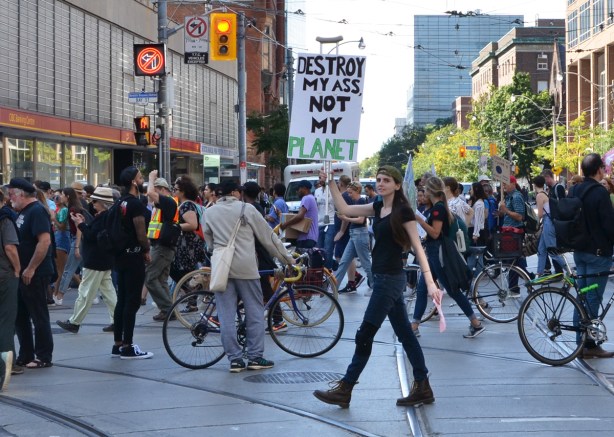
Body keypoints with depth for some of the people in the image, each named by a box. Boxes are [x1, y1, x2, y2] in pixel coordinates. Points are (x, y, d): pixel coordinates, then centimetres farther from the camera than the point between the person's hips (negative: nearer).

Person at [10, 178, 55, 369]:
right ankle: (25, 355, 21)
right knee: (20, 316, 13)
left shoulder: (37, 211, -15)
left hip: (35, 274, -10)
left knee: (39, 316, -2)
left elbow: (45, 241, -24)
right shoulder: (23, 212, 14)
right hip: (22, 273, 10)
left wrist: (31, 269, -23)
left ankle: (44, 357, 6)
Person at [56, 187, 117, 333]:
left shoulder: (103, 217, -20)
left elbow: (91, 236, -23)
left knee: (85, 293, -2)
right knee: (108, 291, 11)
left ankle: (74, 322, 5)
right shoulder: (108, 216, 11)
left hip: (96, 262, -10)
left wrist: (80, 224, -13)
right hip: (104, 261, 10)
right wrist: (84, 223, 7)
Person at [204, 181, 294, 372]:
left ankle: (235, 359, 3)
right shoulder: (246, 209, 1)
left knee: (226, 316, 4)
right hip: (245, 267, -3)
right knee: (255, 312, 6)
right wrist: (287, 258, 12)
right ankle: (255, 357, 5)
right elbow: (268, 236, 4)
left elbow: (209, 241, 15)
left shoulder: (209, 213, 9)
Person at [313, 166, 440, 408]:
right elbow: (344, 208, 12)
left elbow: (418, 247, -14)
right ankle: (423, 388, 15)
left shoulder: (403, 211, -12)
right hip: (383, 277, 9)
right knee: (405, 334, 10)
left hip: (390, 279, -9)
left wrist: (430, 282, -19)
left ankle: (344, 390, 2)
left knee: (364, 335, -4)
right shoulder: (378, 207, 10)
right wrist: (331, 183, 3)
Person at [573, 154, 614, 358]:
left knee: (582, 297, 11)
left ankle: (581, 344, 14)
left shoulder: (576, 191, 8)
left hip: (579, 250, 8)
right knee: (593, 299, -4)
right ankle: (590, 345, 0)